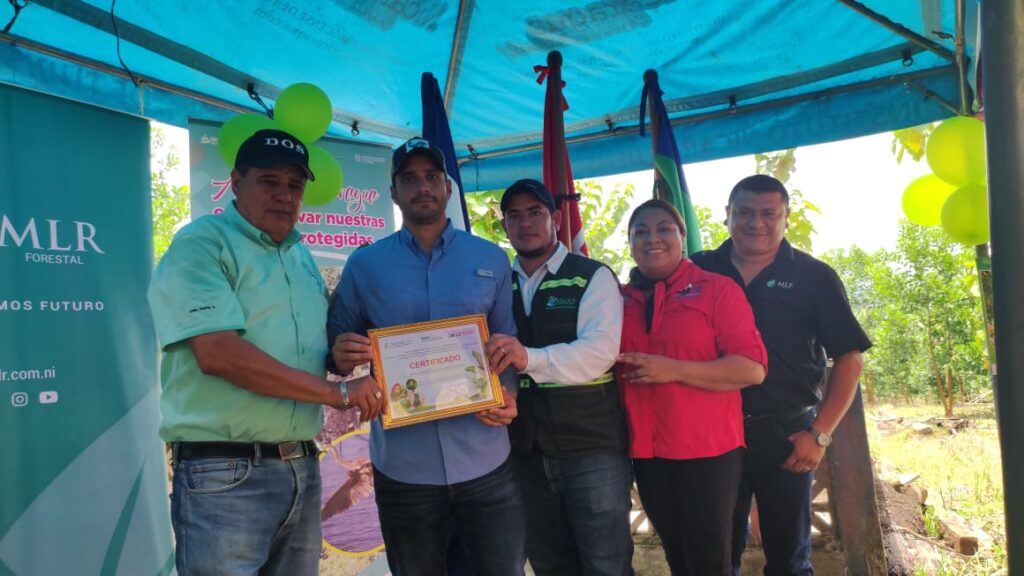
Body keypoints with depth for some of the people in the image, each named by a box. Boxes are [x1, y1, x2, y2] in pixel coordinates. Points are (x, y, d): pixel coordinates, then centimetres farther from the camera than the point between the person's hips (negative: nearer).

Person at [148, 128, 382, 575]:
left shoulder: (303, 258, 16)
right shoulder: (201, 245, -8)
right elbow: (218, 353, -21)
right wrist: (336, 393, -18)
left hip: (301, 469, 7)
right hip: (226, 475, -7)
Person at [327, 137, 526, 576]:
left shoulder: (491, 260, 6)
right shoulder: (364, 264, 4)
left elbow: (510, 342, 9)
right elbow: (335, 345, 7)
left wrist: (508, 395, -10)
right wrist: (340, 355, -16)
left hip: (485, 461, 0)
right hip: (402, 466, 0)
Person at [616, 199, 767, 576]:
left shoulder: (717, 289, -6)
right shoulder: (620, 299, 6)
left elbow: (752, 368, -14)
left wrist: (674, 370, -21)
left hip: (708, 448, -4)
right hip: (647, 450, 4)